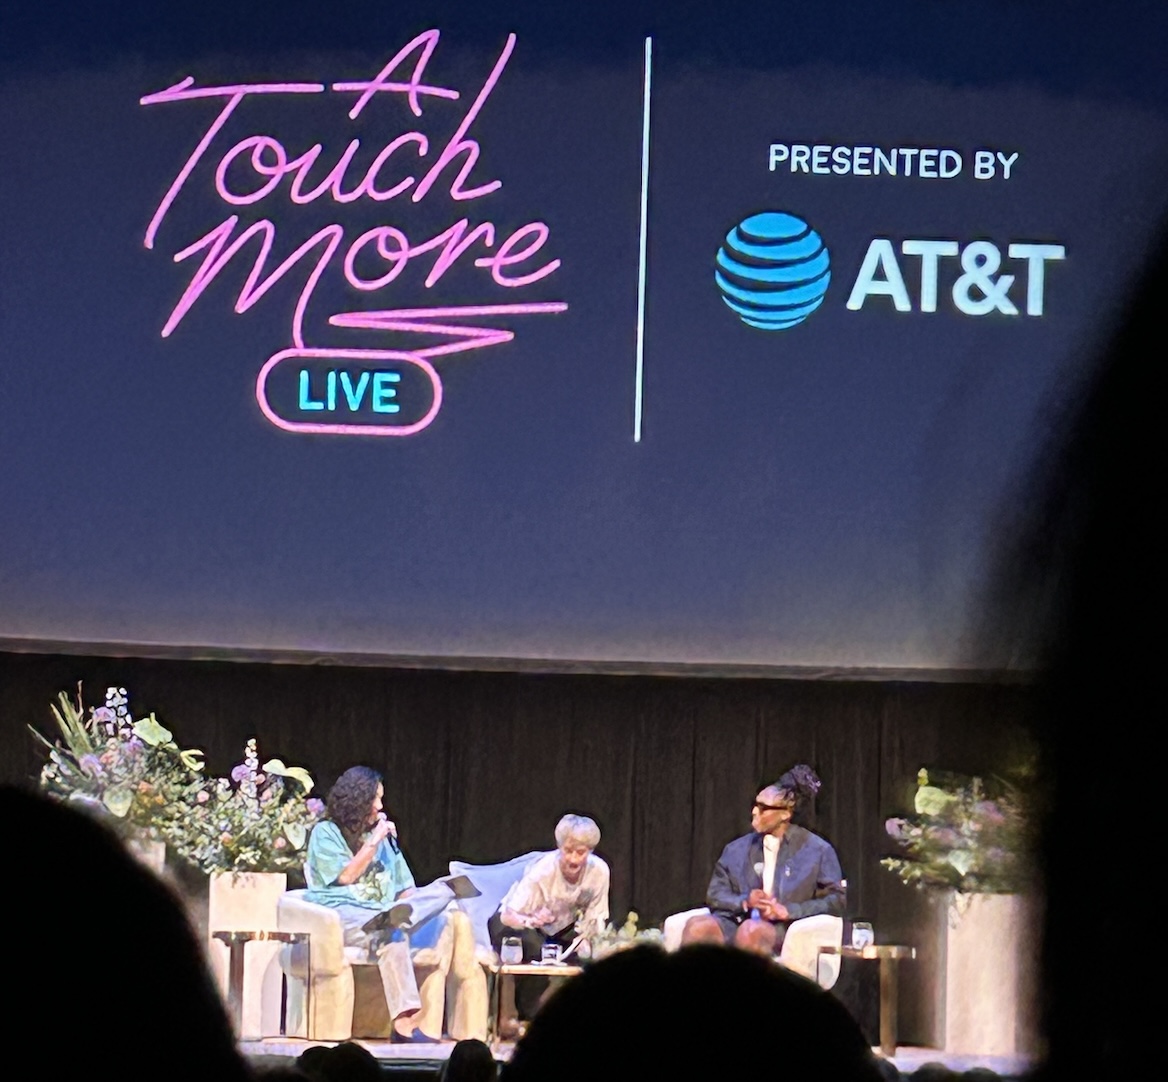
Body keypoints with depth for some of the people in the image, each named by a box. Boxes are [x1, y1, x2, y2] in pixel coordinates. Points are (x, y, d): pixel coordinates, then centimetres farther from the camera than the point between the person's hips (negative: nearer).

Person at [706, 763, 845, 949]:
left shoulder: (817, 850, 8)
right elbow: (715, 894, 17)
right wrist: (744, 901, -6)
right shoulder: (737, 849, 20)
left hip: (785, 930, -3)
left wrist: (787, 911, -11)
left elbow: (835, 900, 2)